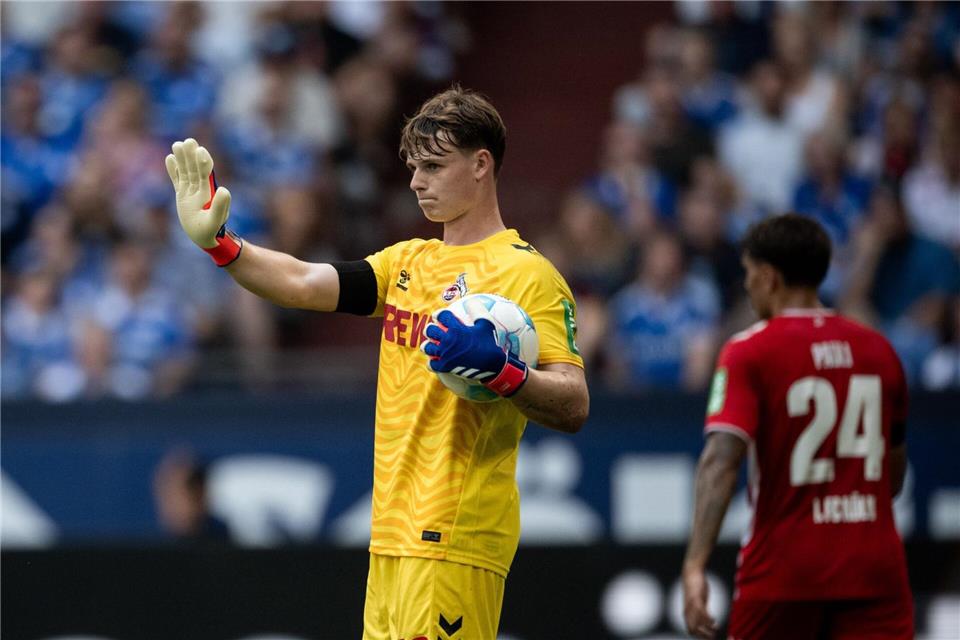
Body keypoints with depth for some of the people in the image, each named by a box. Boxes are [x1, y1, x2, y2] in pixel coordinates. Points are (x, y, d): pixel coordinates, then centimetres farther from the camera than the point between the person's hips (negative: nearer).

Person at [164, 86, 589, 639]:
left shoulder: (527, 274, -6)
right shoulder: (406, 262, 16)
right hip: (393, 532, 7)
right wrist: (218, 243, -8)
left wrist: (501, 372, -28)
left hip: (457, 539, -7)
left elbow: (574, 407, -12)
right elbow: (305, 285, 5)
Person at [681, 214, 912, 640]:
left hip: (783, 571, -3)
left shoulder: (748, 353, -5)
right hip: (873, 569, 3)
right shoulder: (878, 350, 10)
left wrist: (695, 565, -24)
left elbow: (721, 460, -18)